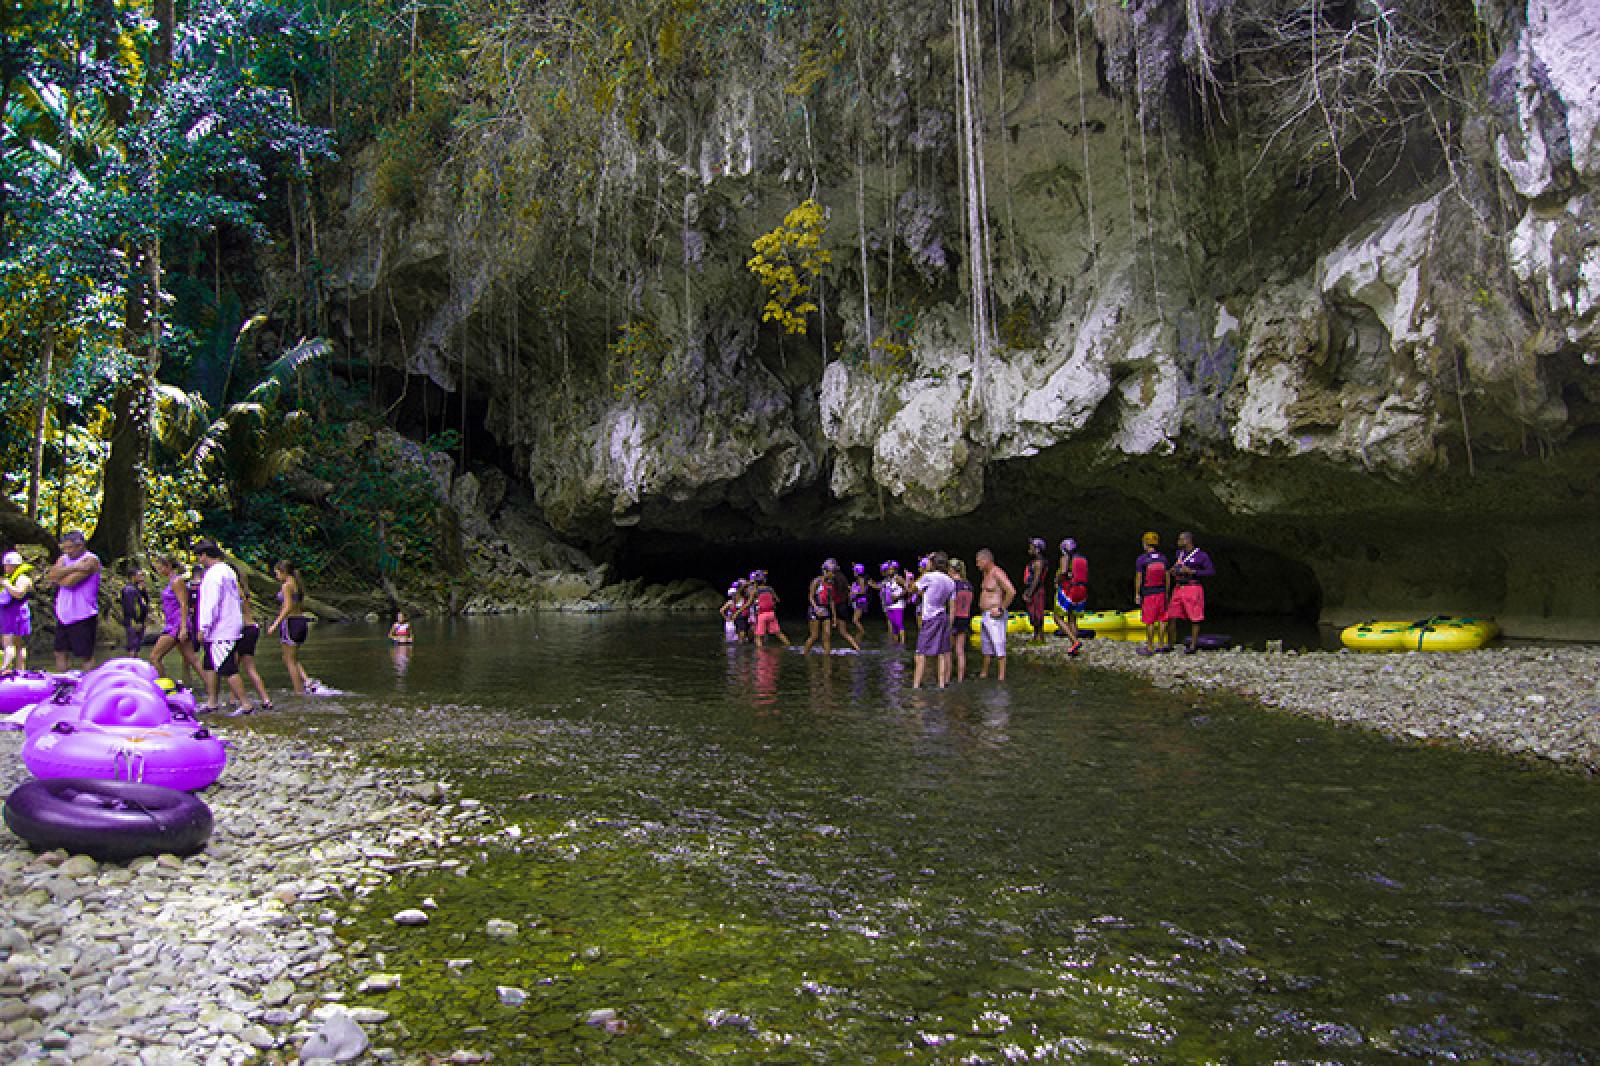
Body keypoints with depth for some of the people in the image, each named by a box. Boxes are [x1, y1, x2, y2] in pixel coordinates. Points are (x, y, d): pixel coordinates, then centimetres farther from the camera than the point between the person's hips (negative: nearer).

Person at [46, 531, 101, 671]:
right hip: (63, 616, 7)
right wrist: (73, 567, -17)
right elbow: (52, 575, -6)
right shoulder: (64, 558, 13)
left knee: (86, 656, -2)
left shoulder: (90, 560, -10)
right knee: (60, 654, 12)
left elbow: (69, 582, -19)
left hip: (83, 616, -7)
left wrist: (56, 578, 0)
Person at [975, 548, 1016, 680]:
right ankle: (984, 673, 26)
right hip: (985, 615, 10)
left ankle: (1002, 676, -5)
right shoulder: (986, 573, 14)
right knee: (986, 646, 16)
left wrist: (1001, 609, -20)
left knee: (998, 646, -7)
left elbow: (1012, 592, -24)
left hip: (995, 616, -10)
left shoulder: (997, 573, -15)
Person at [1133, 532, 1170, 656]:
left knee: (1150, 621, 1)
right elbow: (1167, 577, 3)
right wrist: (1166, 593, 13)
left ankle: (1150, 647, 6)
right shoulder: (1163, 558, -2)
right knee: (1161, 619, 12)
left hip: (1147, 594, -4)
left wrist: (1137, 595, -3)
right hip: (1161, 592, 4)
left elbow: (1138, 578, -12)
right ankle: (1161, 644, 17)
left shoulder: (1141, 560, -14)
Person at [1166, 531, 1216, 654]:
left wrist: (1192, 571, -16)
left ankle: (1193, 646, 7)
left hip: (1193, 588, -6)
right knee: (1171, 617, 1)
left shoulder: (1201, 555, -5)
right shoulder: (1179, 553, 14)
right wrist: (1173, 571, 5)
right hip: (1178, 588, 6)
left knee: (1194, 618, 0)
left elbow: (1211, 571, -8)